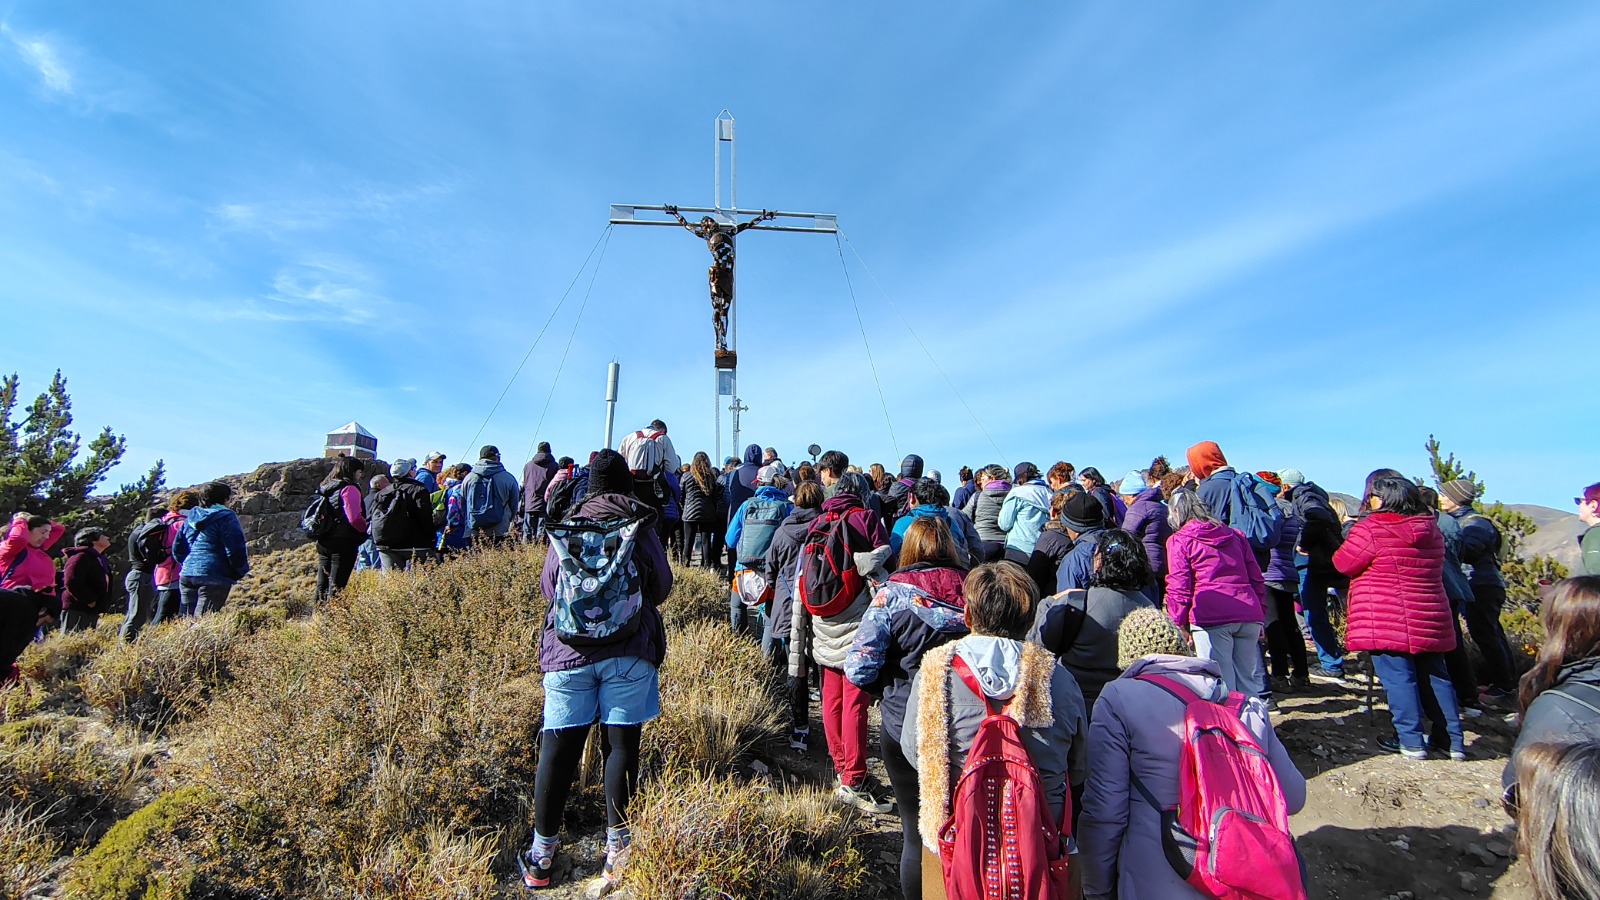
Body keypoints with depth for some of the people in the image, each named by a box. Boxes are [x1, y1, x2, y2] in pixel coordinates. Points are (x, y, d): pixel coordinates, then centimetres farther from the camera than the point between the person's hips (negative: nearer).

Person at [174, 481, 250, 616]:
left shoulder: (190, 518, 17)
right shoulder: (225, 517, -6)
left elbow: (177, 548, 23)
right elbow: (235, 549, -11)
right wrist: (241, 572, 1)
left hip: (186, 575, 7)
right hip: (215, 578, -7)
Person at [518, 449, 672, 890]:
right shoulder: (640, 526, 0)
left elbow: (546, 586, 13)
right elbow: (662, 585, 4)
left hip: (568, 650, 2)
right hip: (629, 649, -1)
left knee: (558, 748, 8)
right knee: (621, 745, 7)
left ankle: (541, 856, 20)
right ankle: (618, 850, 16)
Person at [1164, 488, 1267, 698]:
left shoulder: (1179, 540, 4)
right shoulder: (1234, 535, 22)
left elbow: (1179, 587, -3)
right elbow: (1256, 579, 21)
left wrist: (1179, 625, 2)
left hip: (1211, 618, -5)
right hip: (1249, 616, 6)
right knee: (1248, 682, 14)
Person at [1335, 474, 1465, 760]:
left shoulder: (1370, 529, -15)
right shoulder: (1431, 529, 8)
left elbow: (1343, 563, -9)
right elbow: (1435, 569, 22)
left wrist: (1351, 536, 10)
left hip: (1387, 621, -7)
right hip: (1430, 620, 7)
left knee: (1397, 677, 0)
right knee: (1434, 676, 15)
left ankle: (1410, 741, 4)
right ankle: (1452, 739, 21)